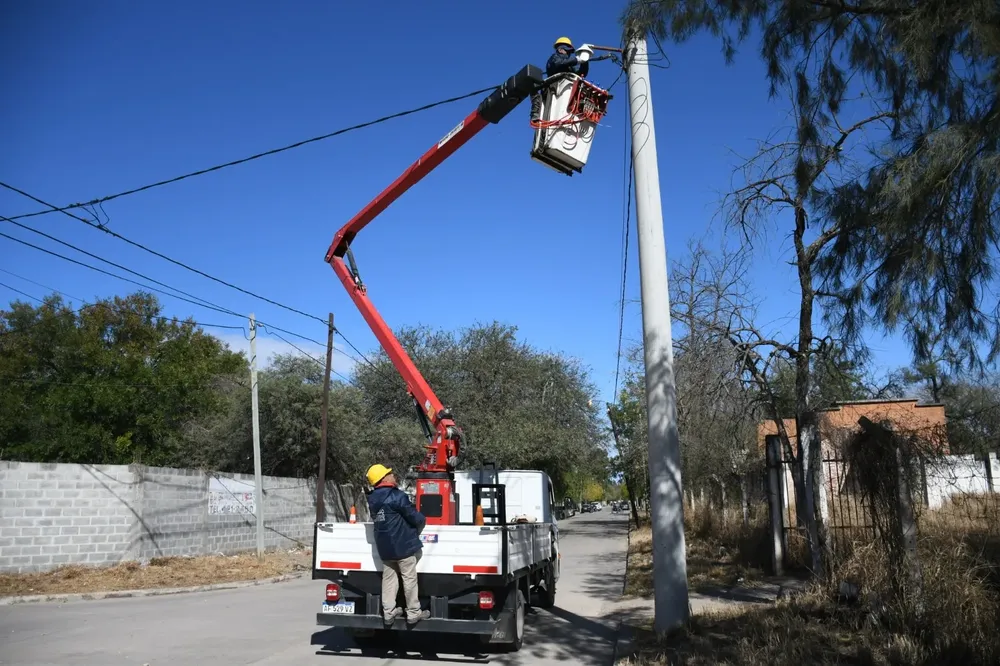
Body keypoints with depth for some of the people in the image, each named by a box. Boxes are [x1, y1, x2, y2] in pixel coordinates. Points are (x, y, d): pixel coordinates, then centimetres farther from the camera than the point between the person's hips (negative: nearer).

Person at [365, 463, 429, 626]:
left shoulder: (372, 500, 7)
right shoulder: (397, 496, -18)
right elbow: (415, 517, -15)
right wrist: (422, 520, 10)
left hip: (384, 546, 7)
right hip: (403, 544, -7)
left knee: (388, 579, 13)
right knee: (409, 579, 2)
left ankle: (388, 612, 15)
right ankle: (413, 613, 8)